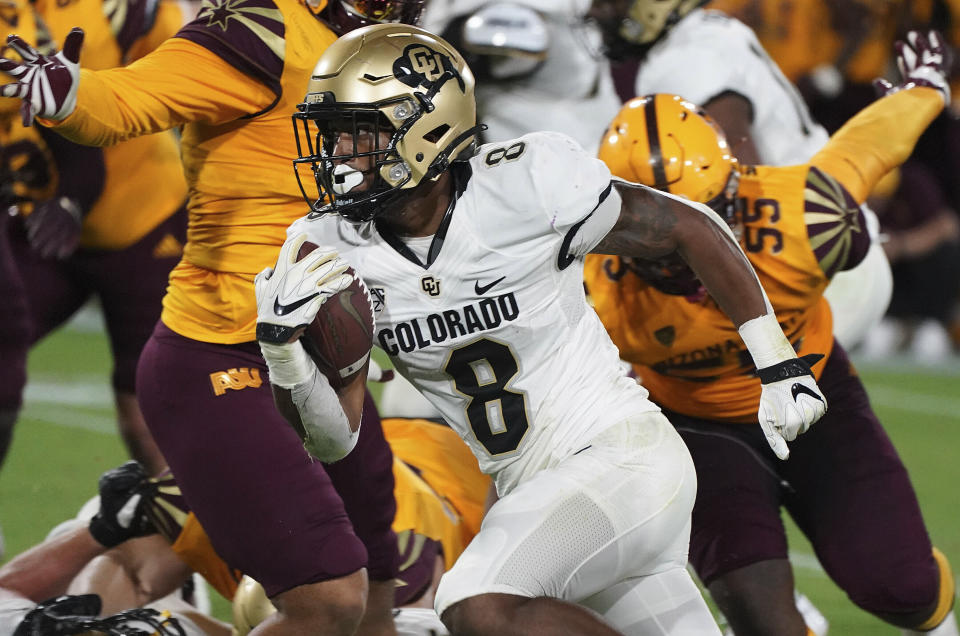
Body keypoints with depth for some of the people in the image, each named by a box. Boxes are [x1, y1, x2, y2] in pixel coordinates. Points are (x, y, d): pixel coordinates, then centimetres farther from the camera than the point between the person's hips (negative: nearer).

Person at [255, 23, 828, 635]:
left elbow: (690, 227, -4)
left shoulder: (525, 187, -18)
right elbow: (334, 436, -3)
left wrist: (778, 364, 0)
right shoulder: (332, 251, -4)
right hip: (537, 493, 6)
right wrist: (283, 340, -23)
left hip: (623, 453, -6)